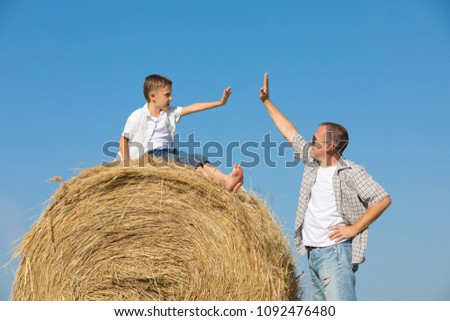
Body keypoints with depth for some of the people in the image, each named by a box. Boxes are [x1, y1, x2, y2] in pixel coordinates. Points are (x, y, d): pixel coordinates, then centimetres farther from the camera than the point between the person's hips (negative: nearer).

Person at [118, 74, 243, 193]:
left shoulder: (169, 113, 15)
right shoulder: (138, 116, -1)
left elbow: (193, 108, 10)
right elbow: (123, 140, -1)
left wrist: (220, 102, 4)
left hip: (168, 152, 7)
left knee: (199, 160, -20)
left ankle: (225, 179, -42)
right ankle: (225, 180, -47)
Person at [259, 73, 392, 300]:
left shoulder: (351, 172, -9)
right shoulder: (312, 162, 12)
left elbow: (383, 199, -12)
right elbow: (289, 133, 21)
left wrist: (354, 229, -12)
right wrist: (266, 101, 24)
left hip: (335, 251, -8)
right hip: (313, 253, 8)